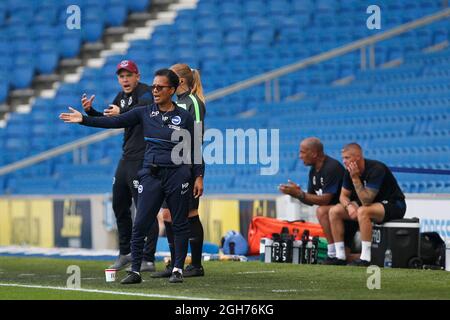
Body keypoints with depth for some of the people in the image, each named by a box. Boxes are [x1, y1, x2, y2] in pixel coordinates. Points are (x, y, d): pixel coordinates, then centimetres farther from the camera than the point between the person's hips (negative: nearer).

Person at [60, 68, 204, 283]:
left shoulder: (184, 117, 0)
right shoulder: (145, 113, 5)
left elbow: (194, 149, 2)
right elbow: (113, 122, 0)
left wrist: (198, 177, -4)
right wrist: (84, 119, -9)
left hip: (178, 175, -2)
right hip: (151, 175, 2)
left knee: (179, 224, 3)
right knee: (140, 225, -2)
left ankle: (178, 270, 14)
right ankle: (135, 271, 4)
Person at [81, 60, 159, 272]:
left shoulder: (145, 92, -13)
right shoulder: (122, 96, 14)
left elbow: (145, 106, -35)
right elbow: (107, 120, 20)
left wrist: (121, 112, -47)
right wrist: (89, 111, 2)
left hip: (142, 160, -10)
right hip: (126, 158, 10)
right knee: (119, 206, 17)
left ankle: (148, 260, -8)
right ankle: (125, 253, 30)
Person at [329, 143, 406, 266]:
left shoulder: (376, 169, -27)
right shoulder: (350, 171, -4)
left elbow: (366, 201, -32)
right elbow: (344, 195, 4)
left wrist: (355, 178, -34)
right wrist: (349, 206, -18)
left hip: (394, 205, -8)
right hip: (371, 203, 8)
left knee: (362, 211, -37)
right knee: (334, 211, -5)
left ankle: (365, 259, -34)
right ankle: (339, 256, -4)